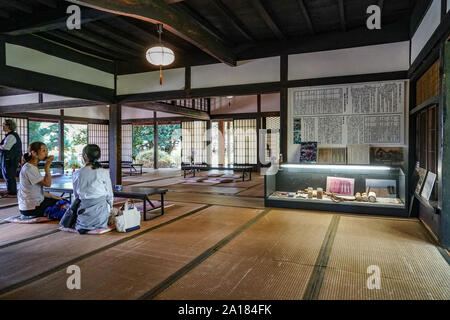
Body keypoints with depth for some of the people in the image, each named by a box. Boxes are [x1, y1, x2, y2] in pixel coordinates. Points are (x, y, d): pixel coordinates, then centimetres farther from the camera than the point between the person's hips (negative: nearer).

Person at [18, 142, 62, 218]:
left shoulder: (33, 167, 11)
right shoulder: (29, 168, -20)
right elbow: (47, 183, -23)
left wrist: (53, 196, 8)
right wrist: (47, 166, -21)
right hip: (31, 208, -10)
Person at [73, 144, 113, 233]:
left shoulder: (77, 174, -3)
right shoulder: (104, 173, -8)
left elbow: (76, 196, 8)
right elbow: (109, 196, -1)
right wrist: (109, 209, 16)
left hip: (83, 212, 2)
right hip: (100, 213, -2)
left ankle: (82, 226, 5)